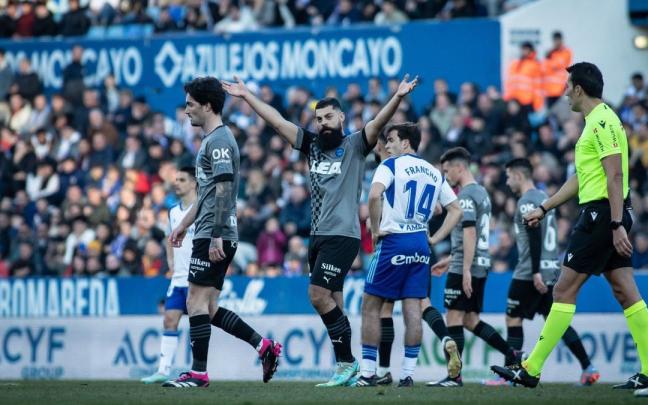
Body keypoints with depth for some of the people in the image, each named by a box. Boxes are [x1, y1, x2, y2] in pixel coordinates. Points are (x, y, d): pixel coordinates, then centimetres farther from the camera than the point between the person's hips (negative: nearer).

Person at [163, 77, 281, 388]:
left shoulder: (219, 140, -11)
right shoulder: (213, 139, 21)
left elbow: (223, 189, -20)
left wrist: (216, 235, -25)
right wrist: (184, 224, 32)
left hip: (213, 237, -10)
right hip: (213, 236, 10)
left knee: (197, 302, -7)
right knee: (208, 308, 9)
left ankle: (199, 373, -5)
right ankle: (264, 347, 10)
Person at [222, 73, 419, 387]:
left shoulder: (354, 146, -2)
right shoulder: (313, 145, 14)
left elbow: (378, 123, -18)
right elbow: (276, 121, 17)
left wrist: (398, 97, -34)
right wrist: (246, 96, 18)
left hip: (342, 235, -7)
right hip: (318, 235, 7)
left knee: (319, 296, -14)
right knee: (331, 304, 5)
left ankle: (347, 362, -6)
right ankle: (345, 368, 7)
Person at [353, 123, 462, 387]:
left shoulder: (391, 165, -4)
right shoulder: (434, 173, 15)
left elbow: (374, 196, -21)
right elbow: (456, 210, 16)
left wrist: (375, 230, -10)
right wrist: (435, 238, 12)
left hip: (393, 240, -5)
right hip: (420, 244, 5)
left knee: (371, 305, 2)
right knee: (413, 308, 3)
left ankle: (368, 372, 0)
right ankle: (408, 373, 0)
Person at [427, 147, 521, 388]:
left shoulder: (466, 196, -11)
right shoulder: (481, 192, 18)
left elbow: (469, 234, -19)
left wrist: (465, 270, -23)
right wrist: (451, 260, 30)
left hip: (464, 268, -9)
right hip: (480, 266, 9)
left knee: (454, 319, -6)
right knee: (471, 320, 14)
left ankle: (454, 376, -6)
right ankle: (512, 355, 11)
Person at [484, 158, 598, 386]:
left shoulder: (527, 202, -10)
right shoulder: (543, 198, 18)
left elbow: (535, 237, -19)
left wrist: (535, 272, -23)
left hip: (530, 273, -9)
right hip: (551, 271, 9)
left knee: (513, 319, -2)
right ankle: (588, 369, 1)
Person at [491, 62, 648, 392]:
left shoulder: (602, 121, -12)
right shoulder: (596, 121, 19)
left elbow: (615, 175, -20)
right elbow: (581, 178, 27)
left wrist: (617, 225, -25)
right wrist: (544, 209, 29)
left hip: (602, 214, -10)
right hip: (607, 216, 10)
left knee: (564, 290, -6)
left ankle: (531, 370, -4)